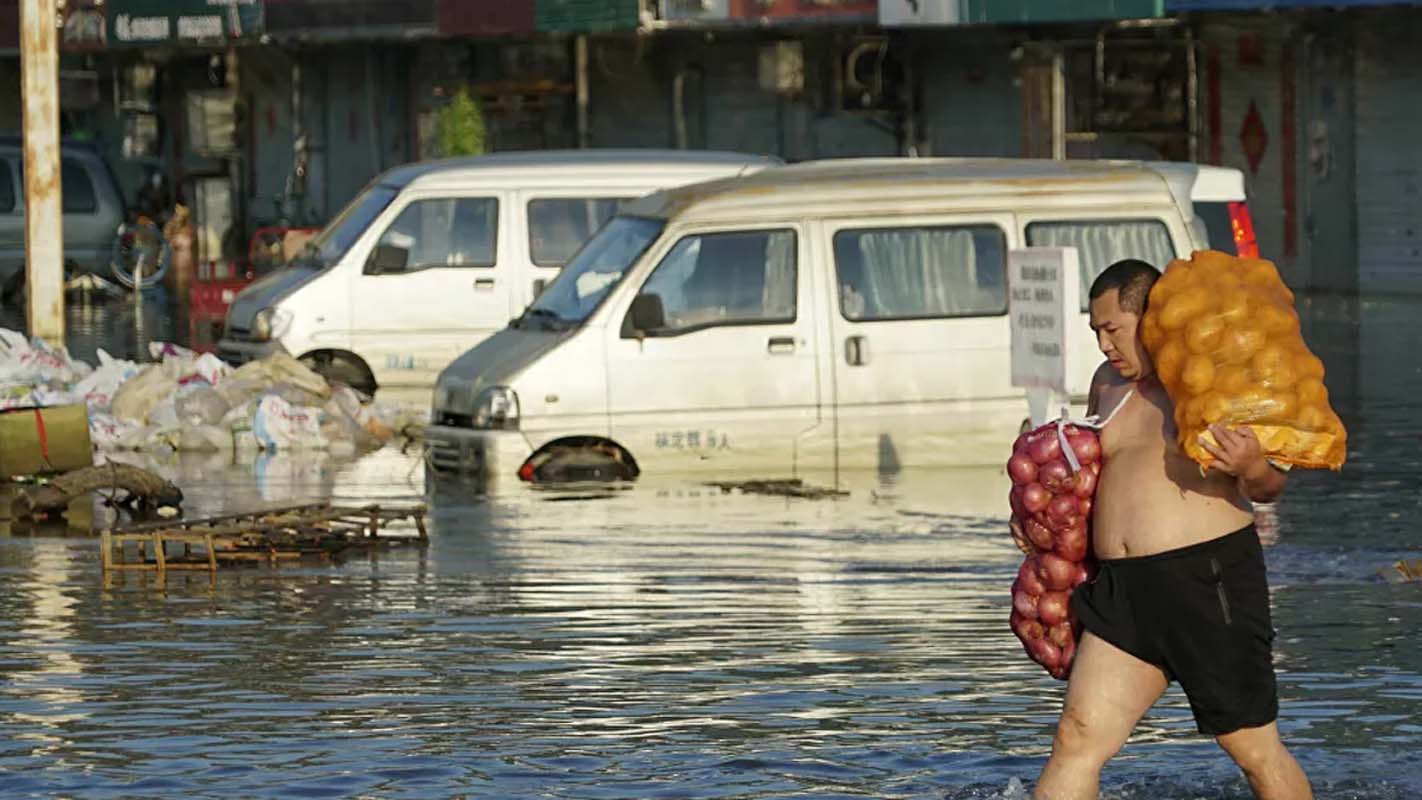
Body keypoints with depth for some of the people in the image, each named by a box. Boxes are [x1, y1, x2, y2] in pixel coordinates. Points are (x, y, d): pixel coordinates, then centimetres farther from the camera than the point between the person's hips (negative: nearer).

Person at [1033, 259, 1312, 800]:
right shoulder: (1109, 383, 17)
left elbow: (1268, 489, -8)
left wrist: (1254, 468, -30)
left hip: (1209, 577, -5)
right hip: (1123, 589, 6)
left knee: (1254, 749, -1)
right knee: (1078, 739, -5)